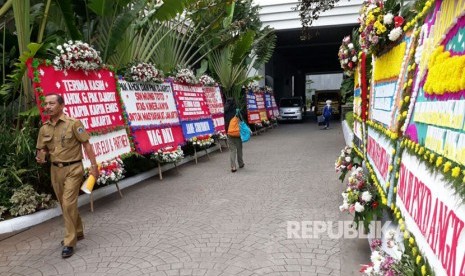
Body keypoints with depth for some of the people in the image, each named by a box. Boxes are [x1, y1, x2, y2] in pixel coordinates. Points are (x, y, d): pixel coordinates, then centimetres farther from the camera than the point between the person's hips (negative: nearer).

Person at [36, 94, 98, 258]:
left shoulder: (73, 123, -11)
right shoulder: (44, 128, 5)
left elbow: (86, 145, -9)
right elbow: (42, 149, 15)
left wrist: (93, 165, -12)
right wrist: (40, 157, -9)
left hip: (73, 169, -6)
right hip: (55, 170, 6)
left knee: (68, 204, -9)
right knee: (65, 204, 15)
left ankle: (69, 243, 1)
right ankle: (77, 232, 34)